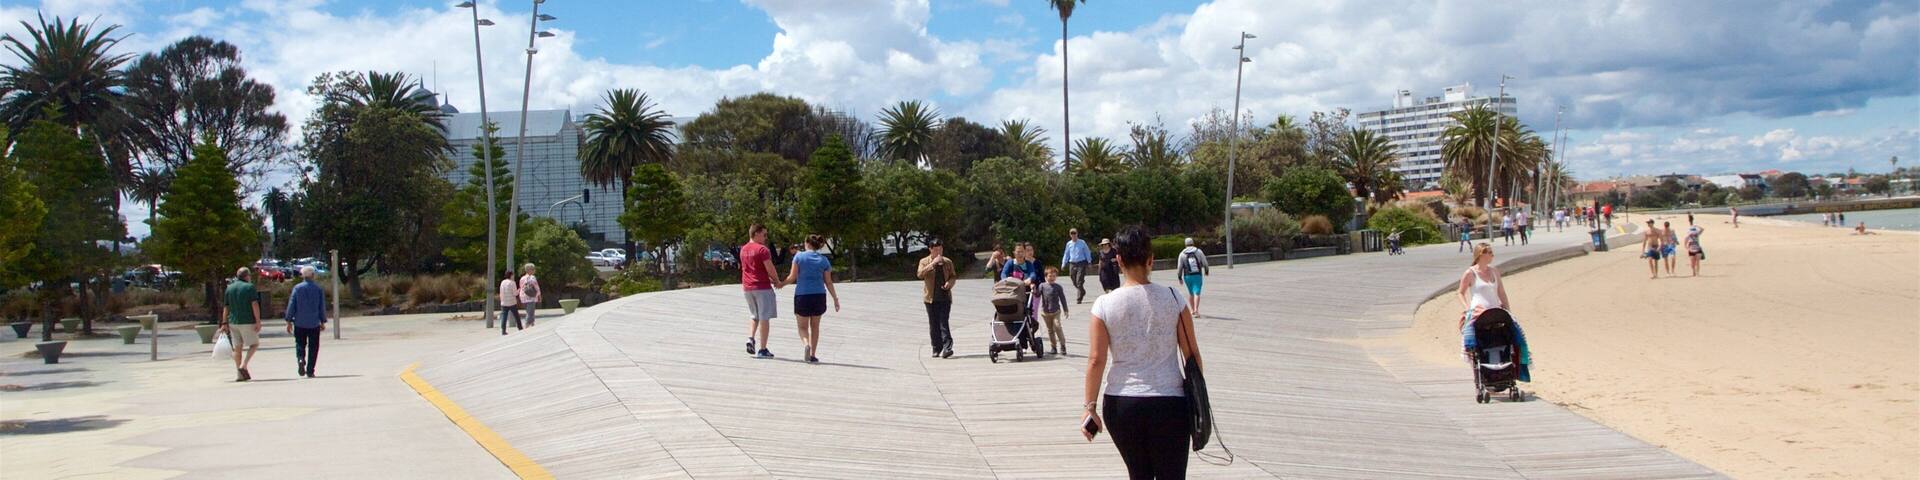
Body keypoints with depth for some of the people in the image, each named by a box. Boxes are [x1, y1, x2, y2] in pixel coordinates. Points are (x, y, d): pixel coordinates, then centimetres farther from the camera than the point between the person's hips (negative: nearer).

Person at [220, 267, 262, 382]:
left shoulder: (229, 288, 10)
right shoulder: (249, 287, -6)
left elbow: (226, 307, 10)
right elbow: (255, 305, -13)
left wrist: (224, 323, 12)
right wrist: (258, 321, -13)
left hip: (233, 322, 5)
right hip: (247, 321, -5)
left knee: (237, 347, 9)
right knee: (254, 344, 7)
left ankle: (239, 374, 8)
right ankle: (244, 365, -10)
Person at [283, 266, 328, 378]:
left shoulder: (297, 288, -2)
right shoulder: (318, 289, -1)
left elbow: (291, 305, -3)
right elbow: (322, 307, 2)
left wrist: (289, 321, 3)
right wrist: (323, 322, 10)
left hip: (300, 323, 0)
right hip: (314, 323, 0)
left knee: (300, 344, 12)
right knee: (313, 347, 5)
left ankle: (300, 359, -17)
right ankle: (310, 371, 3)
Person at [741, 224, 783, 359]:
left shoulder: (743, 250, 12)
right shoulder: (762, 249, -13)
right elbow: (770, 269, -16)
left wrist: (770, 279, 15)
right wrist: (777, 281, 1)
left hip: (747, 287, 7)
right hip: (762, 287, -7)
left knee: (754, 317, 22)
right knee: (764, 318, -1)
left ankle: (750, 338, 0)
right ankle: (762, 350, -2)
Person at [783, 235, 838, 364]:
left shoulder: (799, 256, -2)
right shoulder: (824, 260, 4)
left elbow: (792, 278, -4)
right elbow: (828, 282, 4)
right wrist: (835, 298, 11)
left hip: (802, 295, -2)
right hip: (819, 296, 2)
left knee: (803, 326, 9)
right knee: (815, 326, 16)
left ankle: (806, 344, -21)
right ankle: (812, 355, 15)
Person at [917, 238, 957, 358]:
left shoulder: (948, 262, 11)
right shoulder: (924, 262, 5)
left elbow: (953, 276, 16)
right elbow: (920, 274, -13)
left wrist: (949, 283, -7)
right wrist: (933, 263, -19)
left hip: (945, 297, 0)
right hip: (931, 298, 0)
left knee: (943, 322, -11)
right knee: (933, 324, 4)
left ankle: (947, 347, -16)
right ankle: (937, 349, 11)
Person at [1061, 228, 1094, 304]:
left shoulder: (1082, 243, -1)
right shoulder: (1069, 244, 7)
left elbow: (1087, 252, 5)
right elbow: (1066, 254, 16)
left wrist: (1089, 262, 3)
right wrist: (1064, 264, 12)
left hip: (1081, 264, -4)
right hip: (1072, 264, 4)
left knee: (1079, 282, -11)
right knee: (1075, 282, 8)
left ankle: (1079, 299, -8)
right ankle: (1082, 292, 33)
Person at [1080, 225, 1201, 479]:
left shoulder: (1104, 305, -4)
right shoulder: (1172, 298, -2)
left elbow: (1096, 360, -7)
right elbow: (1192, 353, 2)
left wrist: (1090, 406, -1)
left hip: (1120, 404, 1)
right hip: (1169, 402, -1)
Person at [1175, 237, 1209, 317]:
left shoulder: (1182, 253, 0)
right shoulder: (1198, 251, -2)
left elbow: (1179, 267, -2)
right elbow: (1204, 263, 1)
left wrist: (1180, 278, 7)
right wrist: (1206, 271, 19)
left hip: (1187, 276, 2)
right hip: (1197, 275, -2)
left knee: (1190, 293, 18)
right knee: (1197, 293, -7)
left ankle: (1192, 310, 25)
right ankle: (1196, 310, -23)